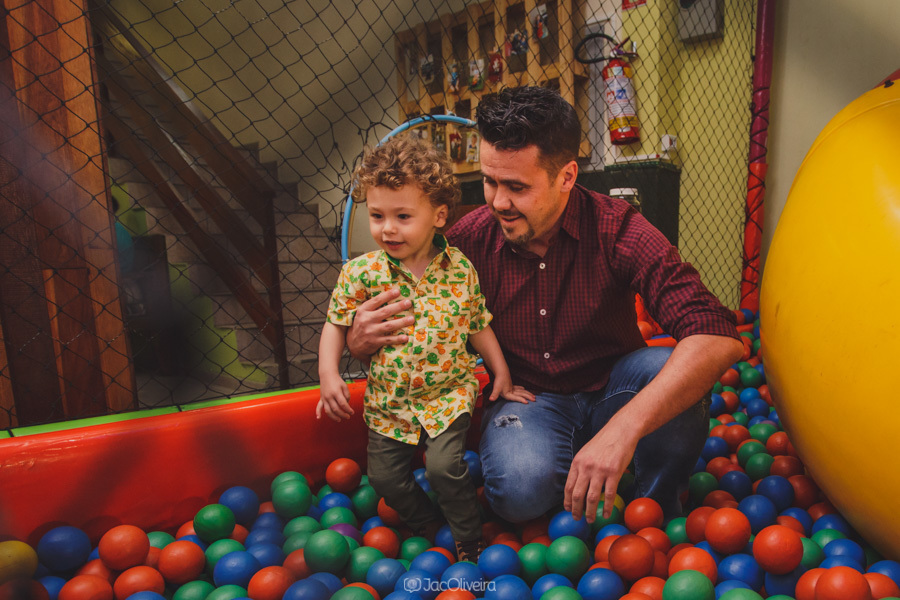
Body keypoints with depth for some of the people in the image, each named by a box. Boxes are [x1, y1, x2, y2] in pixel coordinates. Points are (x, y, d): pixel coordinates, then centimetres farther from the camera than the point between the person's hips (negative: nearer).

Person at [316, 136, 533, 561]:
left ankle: (470, 542, 14)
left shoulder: (460, 268, -9)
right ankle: (432, 531, 34)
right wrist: (328, 373, -12)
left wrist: (502, 374, 3)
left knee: (444, 466, -14)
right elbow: (336, 324, -1)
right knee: (385, 477, 6)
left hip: (449, 391, -2)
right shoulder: (361, 272, -11)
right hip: (388, 399, 2)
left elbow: (479, 325, 2)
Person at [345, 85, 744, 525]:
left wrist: (623, 428, -44)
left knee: (669, 370, -32)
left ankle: (658, 509, -3)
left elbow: (718, 337, -31)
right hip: (526, 396, 0)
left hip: (611, 392, 1)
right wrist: (362, 340, -28)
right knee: (520, 489, -31)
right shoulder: (469, 239, -14)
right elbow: (414, 328, -3)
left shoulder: (616, 229, -20)